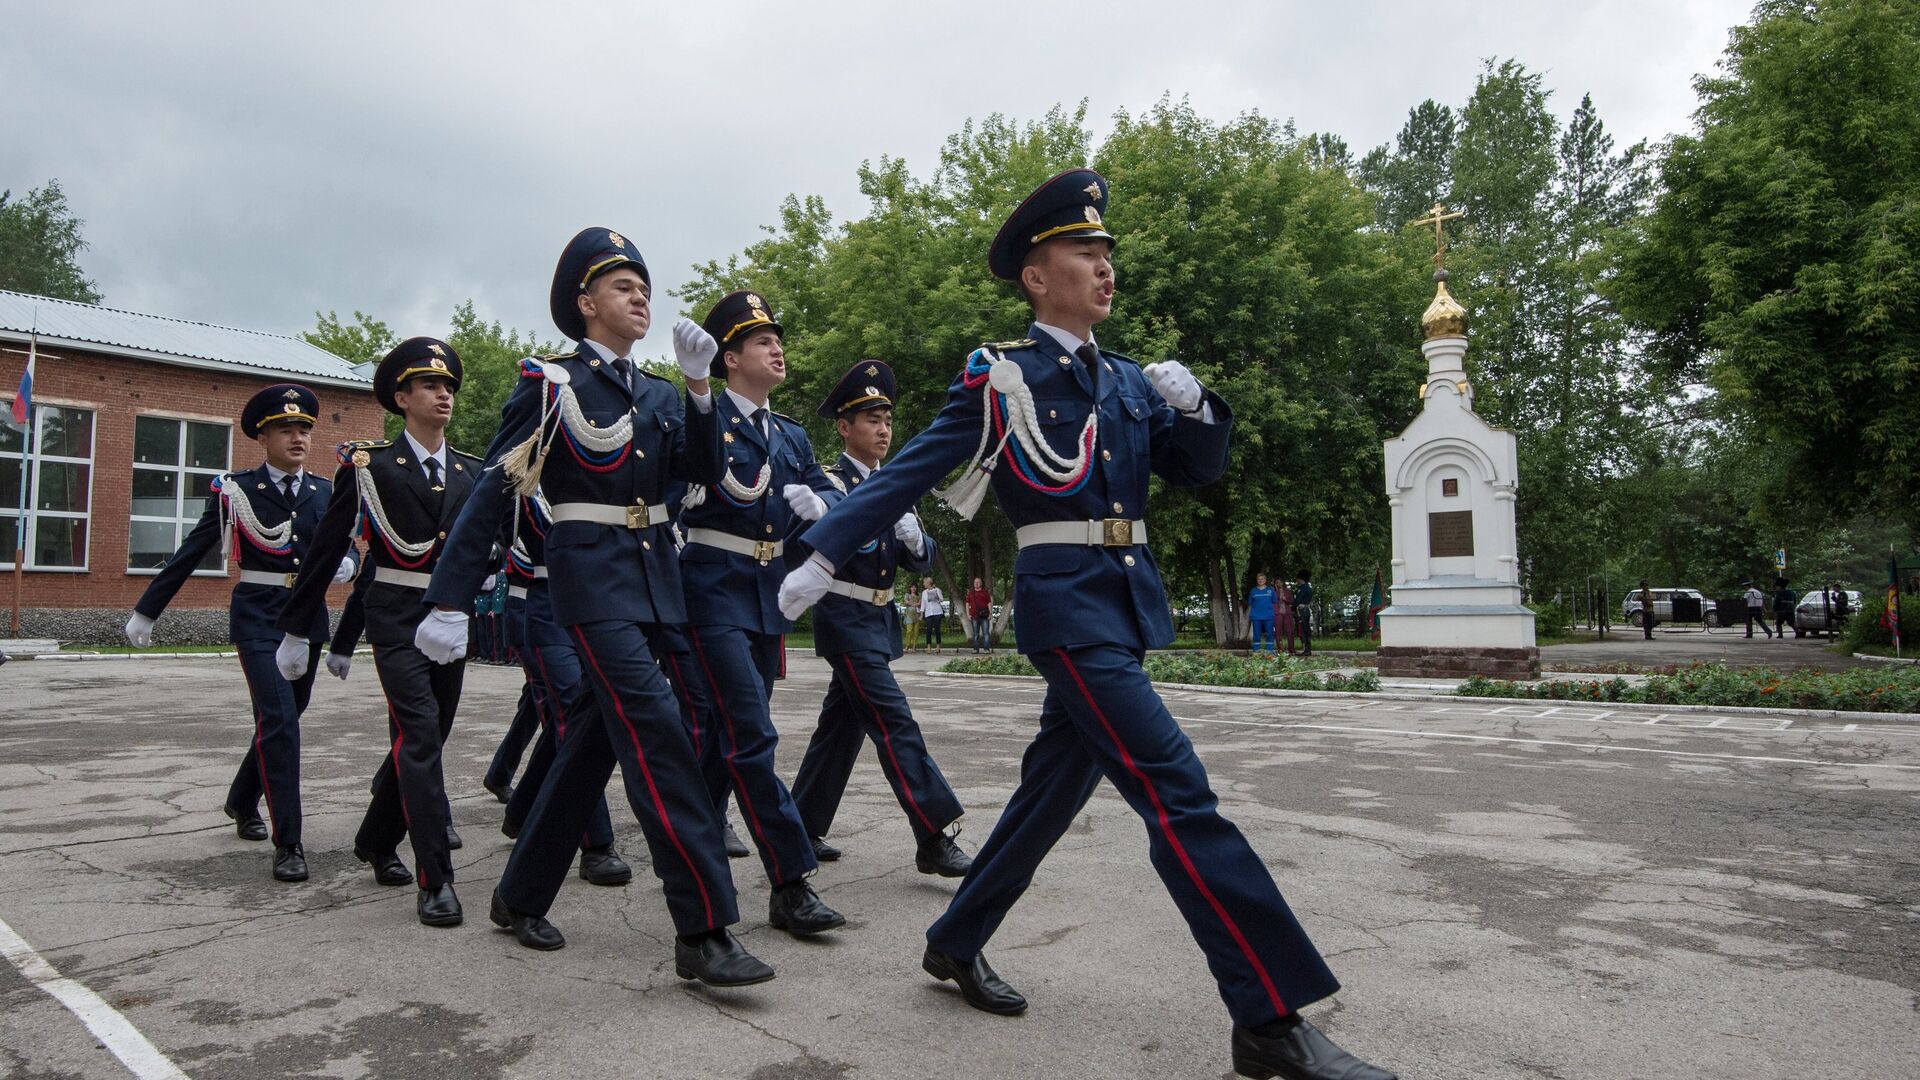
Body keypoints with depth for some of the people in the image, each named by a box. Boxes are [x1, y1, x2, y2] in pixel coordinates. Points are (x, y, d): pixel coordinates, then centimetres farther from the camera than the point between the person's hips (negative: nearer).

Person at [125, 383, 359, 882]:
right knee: (279, 720, -15)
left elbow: (348, 546, 8)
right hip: (258, 617, -4)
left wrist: (346, 562, -17)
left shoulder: (325, 492, 7)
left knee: (283, 718, 16)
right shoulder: (236, 489, -2)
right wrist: (146, 610, 7)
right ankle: (288, 842, -11)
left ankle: (242, 802, 42)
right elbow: (191, 552, 2)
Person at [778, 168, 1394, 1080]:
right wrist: (821, 556, -4)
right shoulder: (999, 376, -2)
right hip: (1065, 603, -7)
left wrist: (1192, 403, -3)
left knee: (1055, 787, 14)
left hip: (1130, 603, 8)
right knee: (1177, 792, -14)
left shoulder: (1130, 381, 15)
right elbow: (908, 473, -2)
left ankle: (956, 945, 32)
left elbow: (1200, 470, 16)